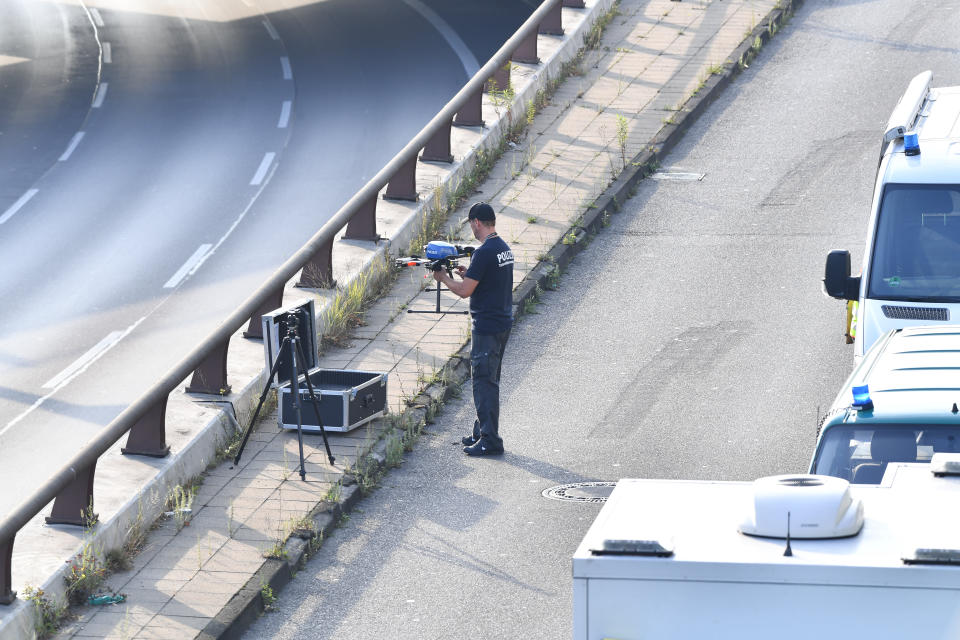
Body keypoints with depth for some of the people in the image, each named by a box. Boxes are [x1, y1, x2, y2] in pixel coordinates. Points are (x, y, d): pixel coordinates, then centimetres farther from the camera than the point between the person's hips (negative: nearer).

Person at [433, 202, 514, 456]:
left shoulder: (484, 253, -20)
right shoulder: (504, 248, 10)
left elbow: (465, 291, -18)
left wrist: (444, 278, -2)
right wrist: (468, 274, 15)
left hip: (487, 327, -10)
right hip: (503, 323, 10)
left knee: (484, 381, -6)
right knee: (488, 380, 17)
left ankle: (490, 440, -6)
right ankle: (482, 432, 25)